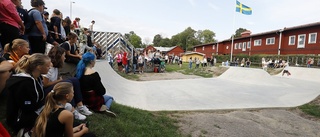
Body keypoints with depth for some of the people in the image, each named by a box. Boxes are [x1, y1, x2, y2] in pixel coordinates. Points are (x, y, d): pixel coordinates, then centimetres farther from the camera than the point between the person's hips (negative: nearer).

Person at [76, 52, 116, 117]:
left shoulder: (80, 71, -3)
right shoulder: (94, 74, -25)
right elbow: (102, 91, -22)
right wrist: (103, 90, 2)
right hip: (93, 101, -8)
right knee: (110, 98, 20)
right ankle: (106, 108, -7)